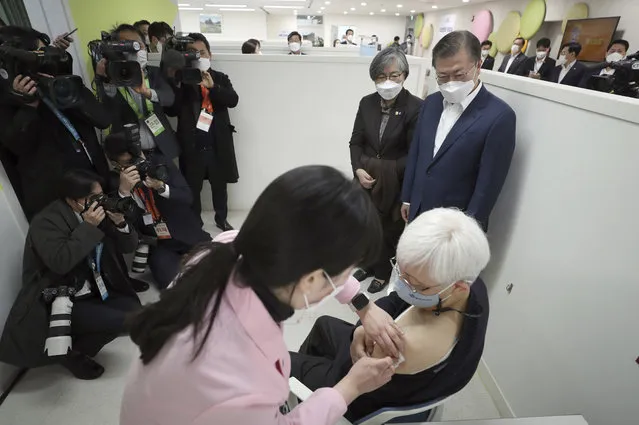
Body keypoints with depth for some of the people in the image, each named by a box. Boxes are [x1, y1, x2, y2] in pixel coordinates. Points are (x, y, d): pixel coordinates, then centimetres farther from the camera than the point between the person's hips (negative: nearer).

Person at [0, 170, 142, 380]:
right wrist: (88, 227, -29)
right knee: (120, 320, -22)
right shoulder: (45, 222, -16)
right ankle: (73, 352, 5)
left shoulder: (99, 213, 1)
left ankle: (79, 334, 11)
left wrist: (120, 223, -17)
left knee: (134, 310, -8)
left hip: (91, 292, 7)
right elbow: (60, 262, -32)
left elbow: (129, 246, 1)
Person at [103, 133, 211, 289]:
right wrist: (123, 191, -29)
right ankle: (183, 261, 10)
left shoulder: (161, 163, -4)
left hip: (188, 234, 1)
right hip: (157, 245, -1)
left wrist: (161, 187, -27)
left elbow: (187, 197, -9)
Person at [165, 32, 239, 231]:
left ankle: (221, 219, 35)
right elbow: (171, 110, -10)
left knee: (220, 185, 15)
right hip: (192, 144, -1)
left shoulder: (220, 78, 6)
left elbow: (233, 100, -11)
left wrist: (212, 86, -24)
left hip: (218, 143, 1)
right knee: (192, 187, 10)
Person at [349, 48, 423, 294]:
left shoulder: (416, 107, -13)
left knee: (389, 231, 13)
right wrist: (359, 170, -13)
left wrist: (384, 173, -18)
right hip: (366, 182, 4)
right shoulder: (366, 103, 2)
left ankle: (383, 273, 37)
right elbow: (356, 142, 3)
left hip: (395, 185, -4)